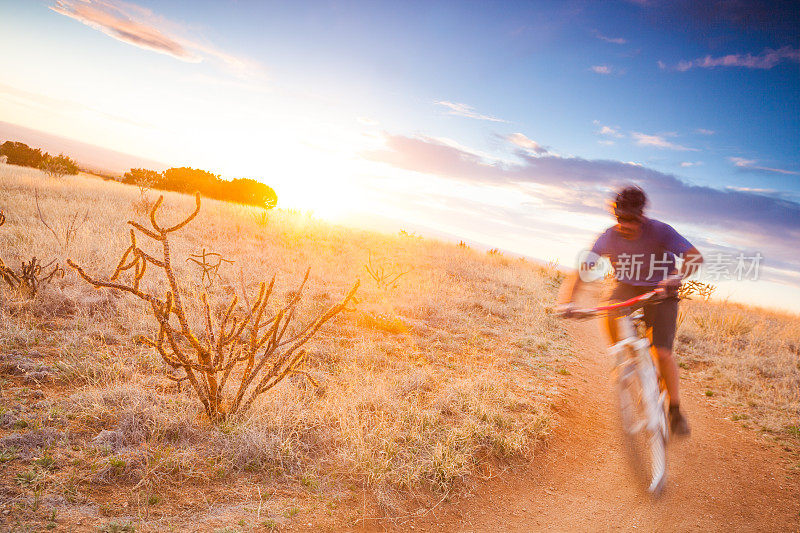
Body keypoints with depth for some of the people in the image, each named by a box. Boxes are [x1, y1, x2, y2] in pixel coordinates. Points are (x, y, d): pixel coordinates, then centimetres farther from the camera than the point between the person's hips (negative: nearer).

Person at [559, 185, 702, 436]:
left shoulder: (660, 231, -18)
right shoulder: (609, 237, -12)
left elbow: (695, 257, -20)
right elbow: (582, 269, -14)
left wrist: (677, 276, -41)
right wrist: (568, 301, -28)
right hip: (627, 288, 3)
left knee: (663, 352, -16)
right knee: (610, 314, -30)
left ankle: (675, 410, 5)